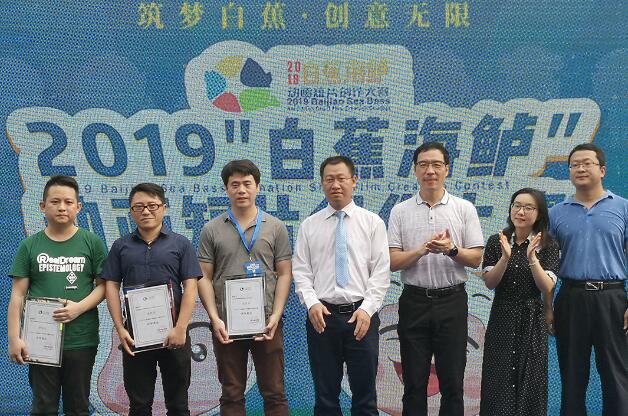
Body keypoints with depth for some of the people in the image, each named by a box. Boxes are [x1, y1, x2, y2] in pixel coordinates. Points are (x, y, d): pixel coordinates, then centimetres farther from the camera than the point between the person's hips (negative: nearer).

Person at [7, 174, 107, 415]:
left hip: (81, 340, 0)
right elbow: (18, 296, 3)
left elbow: (103, 286, 2)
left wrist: (79, 307, -15)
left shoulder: (92, 242, 3)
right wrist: (14, 338, -5)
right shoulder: (30, 245, 5)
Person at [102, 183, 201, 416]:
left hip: (173, 333, -1)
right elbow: (112, 287, 5)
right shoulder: (121, 246, 7)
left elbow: (190, 287, -3)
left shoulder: (180, 244, 2)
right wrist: (120, 329, -5)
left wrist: (180, 328, -12)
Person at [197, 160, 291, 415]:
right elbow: (204, 278, 3)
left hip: (266, 324, 0)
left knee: (274, 393, 4)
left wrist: (275, 317, -8)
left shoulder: (275, 228, 4)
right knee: (232, 395, 9)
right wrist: (214, 318, -8)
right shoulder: (212, 230, 4)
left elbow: (284, 275, 3)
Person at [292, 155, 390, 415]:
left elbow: (381, 271, -1)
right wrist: (312, 303, -11)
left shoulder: (372, 223, 4)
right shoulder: (309, 225, 8)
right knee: (325, 394, 8)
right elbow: (301, 271, 4)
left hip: (361, 315, -1)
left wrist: (367, 309, -12)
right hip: (322, 316, 1)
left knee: (365, 394, 5)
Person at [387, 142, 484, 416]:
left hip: (452, 301, 0)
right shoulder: (400, 211, 4)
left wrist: (451, 250, -18)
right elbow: (393, 261, -1)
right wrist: (422, 250, -19)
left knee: (452, 382, 5)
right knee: (414, 383, 7)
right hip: (414, 301, 0)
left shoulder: (464, 209, 4)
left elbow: (475, 259, 2)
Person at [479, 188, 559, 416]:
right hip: (501, 319, 1)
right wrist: (505, 257, -22)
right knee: (498, 381, 3)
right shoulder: (496, 241, 0)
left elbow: (547, 288, -11)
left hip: (532, 320, -1)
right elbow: (489, 282, -7)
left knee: (530, 380, 6)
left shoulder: (547, 246, -2)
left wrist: (532, 258, -23)